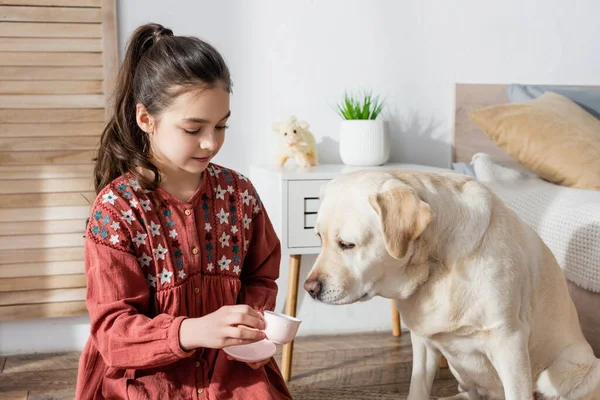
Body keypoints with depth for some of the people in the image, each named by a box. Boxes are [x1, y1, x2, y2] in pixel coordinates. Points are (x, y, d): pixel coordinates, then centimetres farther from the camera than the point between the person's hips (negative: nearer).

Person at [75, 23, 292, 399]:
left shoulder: (239, 192, -1)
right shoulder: (116, 207, -13)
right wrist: (193, 331, -32)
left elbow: (260, 277, 12)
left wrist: (255, 325, -9)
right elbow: (112, 326, -15)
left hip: (232, 369, 4)